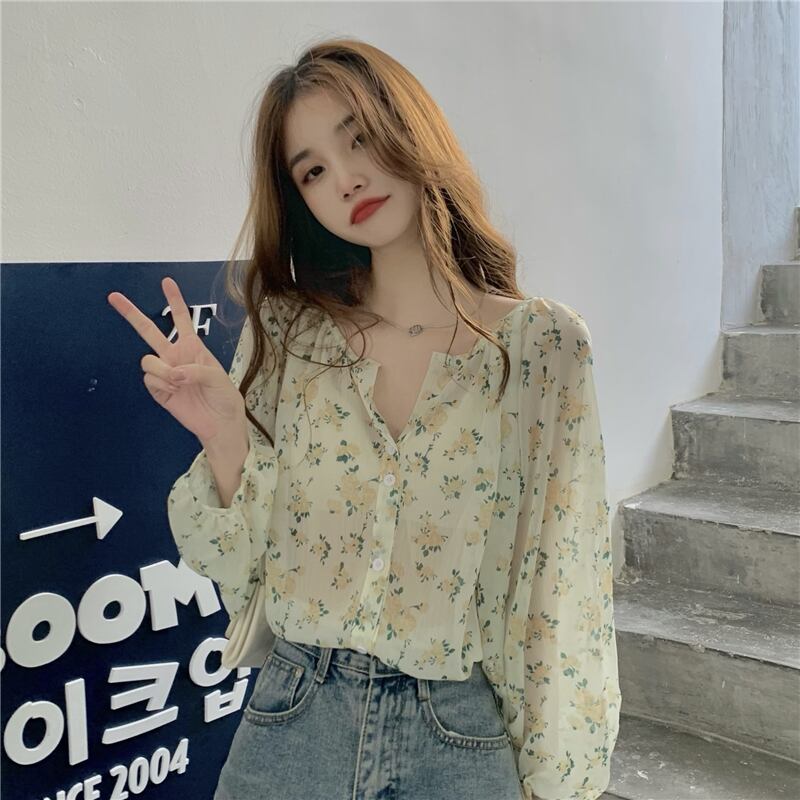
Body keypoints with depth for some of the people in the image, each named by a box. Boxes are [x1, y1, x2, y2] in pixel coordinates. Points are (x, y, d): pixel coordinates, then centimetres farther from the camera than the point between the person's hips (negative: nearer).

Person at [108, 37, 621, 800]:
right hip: (292, 726, 2)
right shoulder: (288, 334, -4)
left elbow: (561, 580, -6)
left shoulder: (545, 345, -10)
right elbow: (244, 562, -1)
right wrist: (222, 434, -19)